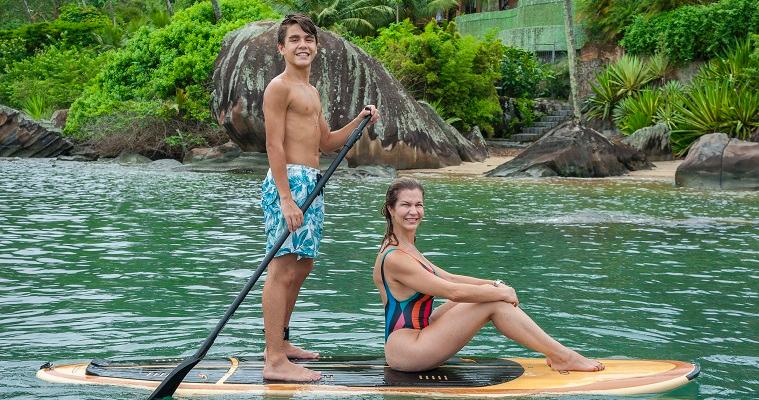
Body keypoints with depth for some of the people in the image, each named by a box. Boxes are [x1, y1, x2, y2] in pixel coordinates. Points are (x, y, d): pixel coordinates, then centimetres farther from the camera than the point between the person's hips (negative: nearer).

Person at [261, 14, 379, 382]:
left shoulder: (311, 91, 22)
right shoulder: (279, 87, -7)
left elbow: (326, 142, 28)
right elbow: (274, 145, -15)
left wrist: (359, 121, 13)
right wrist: (286, 198, -23)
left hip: (311, 182, 10)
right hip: (289, 181, -10)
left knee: (302, 265, 15)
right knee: (282, 269, -11)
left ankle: (279, 342, 26)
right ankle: (275, 362, -12)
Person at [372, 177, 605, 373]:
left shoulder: (405, 249, 13)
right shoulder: (395, 259, -19)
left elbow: (448, 278, 16)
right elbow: (452, 291, -21)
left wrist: (494, 285, 5)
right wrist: (500, 293, -10)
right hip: (404, 351, -10)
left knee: (485, 292, 7)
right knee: (494, 304, -12)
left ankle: (552, 352, 6)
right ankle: (563, 358, -4)